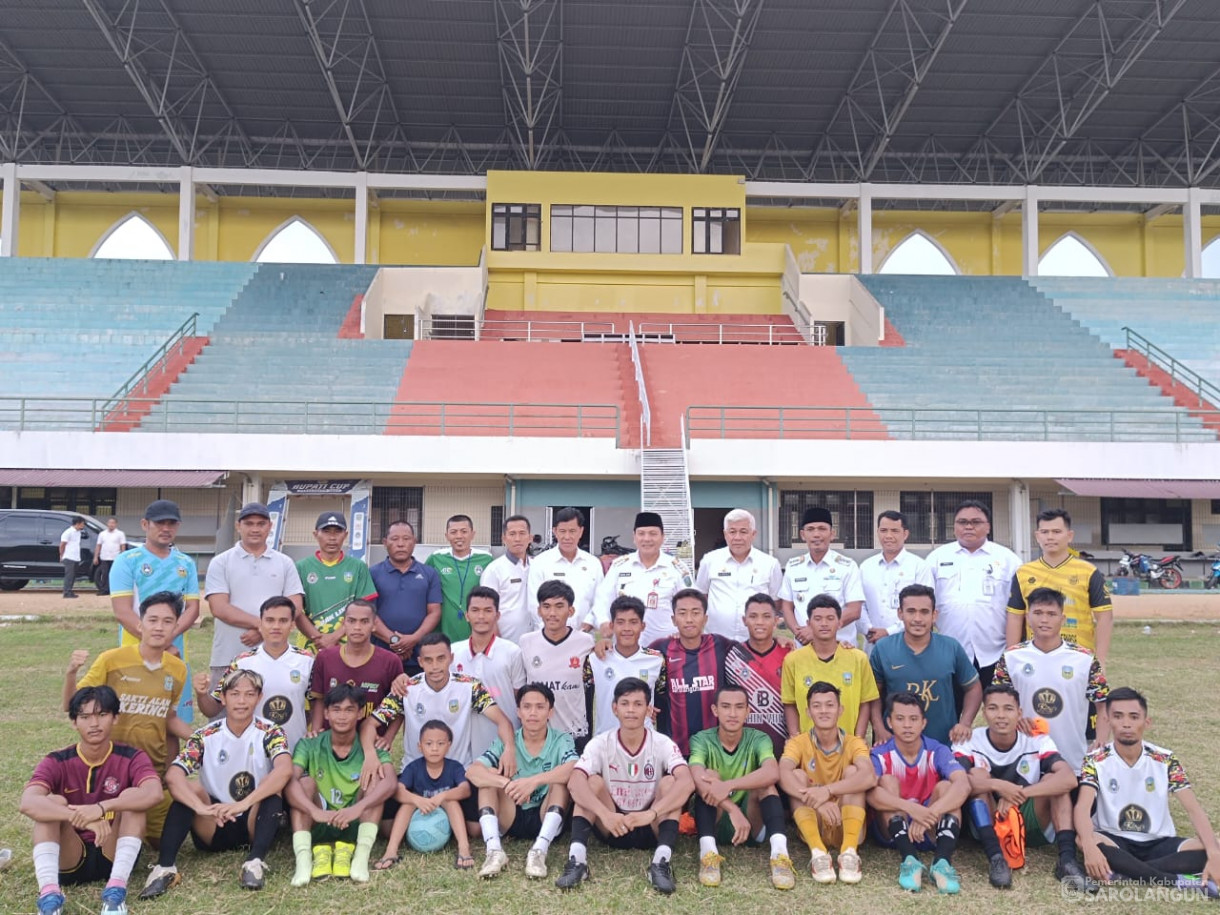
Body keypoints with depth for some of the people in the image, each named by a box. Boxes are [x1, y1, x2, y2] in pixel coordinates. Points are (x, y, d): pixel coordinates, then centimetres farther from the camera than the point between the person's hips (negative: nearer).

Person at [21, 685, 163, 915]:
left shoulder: (132, 758, -8)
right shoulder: (57, 762, -6)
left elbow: (154, 794, -29)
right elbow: (28, 803, -28)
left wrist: (102, 807, -44)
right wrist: (82, 818, -43)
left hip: (114, 856, -1)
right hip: (70, 860, 1)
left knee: (133, 797, -24)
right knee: (53, 803, -22)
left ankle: (116, 889, -34)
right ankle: (49, 895, -37)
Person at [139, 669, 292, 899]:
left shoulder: (269, 733, -8)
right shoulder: (205, 736, -5)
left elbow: (285, 769, -29)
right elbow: (172, 776, -22)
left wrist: (243, 804, -41)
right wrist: (202, 807, -40)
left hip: (255, 822, -1)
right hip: (215, 827, 1)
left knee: (271, 790, -28)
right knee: (189, 788, -22)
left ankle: (255, 861, -39)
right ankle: (165, 867, -31)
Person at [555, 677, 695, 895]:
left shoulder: (663, 744, -12)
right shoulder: (600, 744, -11)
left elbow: (687, 783, -30)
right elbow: (575, 783, -28)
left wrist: (651, 813, -45)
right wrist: (604, 814, -45)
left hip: (652, 828, 0)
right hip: (612, 827, 1)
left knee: (670, 782, -24)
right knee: (592, 781, -22)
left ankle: (661, 862, -36)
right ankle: (577, 859, -34)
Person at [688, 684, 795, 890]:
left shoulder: (758, 739, -8)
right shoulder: (701, 740, -10)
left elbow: (773, 773, -31)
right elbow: (697, 779, -31)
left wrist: (729, 785, -45)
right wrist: (733, 809, -45)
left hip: (752, 824, 1)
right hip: (714, 824, 0)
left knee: (764, 782, -25)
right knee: (709, 776, -26)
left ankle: (779, 852, -41)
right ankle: (708, 853, -40)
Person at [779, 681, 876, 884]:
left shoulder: (854, 743, -4)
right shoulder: (798, 742, -3)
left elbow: (869, 777, -28)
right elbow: (783, 775, -26)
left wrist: (828, 790, -42)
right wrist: (817, 802, -43)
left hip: (846, 826, 0)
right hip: (812, 827, 0)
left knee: (852, 771, -20)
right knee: (798, 776, -21)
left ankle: (849, 851, -31)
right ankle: (818, 853, -34)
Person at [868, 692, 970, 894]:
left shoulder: (938, 751, -7)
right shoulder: (879, 755, -10)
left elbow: (963, 786, -27)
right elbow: (870, 792, -31)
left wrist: (930, 814, -43)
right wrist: (912, 808, -47)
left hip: (931, 832, 1)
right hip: (893, 832, -1)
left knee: (945, 786, -22)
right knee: (887, 781, -24)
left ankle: (942, 861, -41)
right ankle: (909, 859, -40)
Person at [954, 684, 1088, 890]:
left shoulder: (1037, 741, -10)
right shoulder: (970, 743, -11)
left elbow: (1070, 779, -27)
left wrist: (1020, 793, -34)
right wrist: (998, 785, -42)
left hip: (1030, 826, 1)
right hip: (988, 827, -1)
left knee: (1054, 780, -20)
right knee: (978, 775, -25)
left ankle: (1067, 859, -29)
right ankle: (995, 858, -34)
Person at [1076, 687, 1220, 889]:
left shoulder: (1165, 760, -3)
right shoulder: (1095, 761, -9)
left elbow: (1193, 809, -9)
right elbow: (1082, 808, -22)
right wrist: (1090, 846, -43)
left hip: (1159, 843, 3)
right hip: (1114, 841, -2)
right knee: (1084, 842, -36)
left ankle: (1125, 873, -26)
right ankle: (1177, 881, -30)